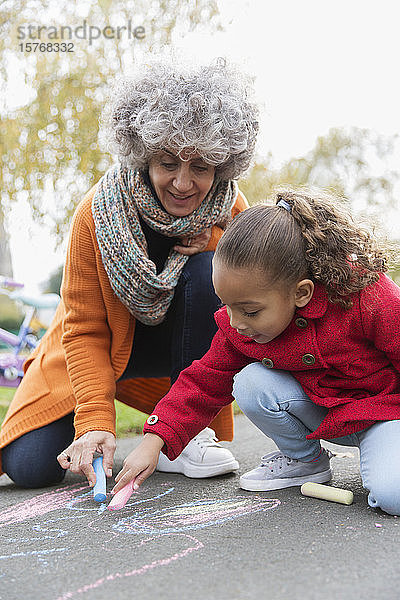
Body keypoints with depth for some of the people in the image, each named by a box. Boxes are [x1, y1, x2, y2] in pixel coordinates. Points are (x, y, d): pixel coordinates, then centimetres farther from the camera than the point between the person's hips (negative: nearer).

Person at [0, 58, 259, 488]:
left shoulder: (230, 209, -16)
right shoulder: (98, 212, -23)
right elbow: (85, 329, -18)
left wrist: (217, 244, -28)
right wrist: (95, 420, -29)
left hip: (182, 340, 2)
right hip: (102, 344, -1)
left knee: (205, 269, -31)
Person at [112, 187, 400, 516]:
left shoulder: (369, 298, -30)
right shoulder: (237, 327, -13)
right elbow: (205, 382, -7)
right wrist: (154, 440, -16)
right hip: (320, 411, 6)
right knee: (250, 383, -21)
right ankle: (305, 459, 4)